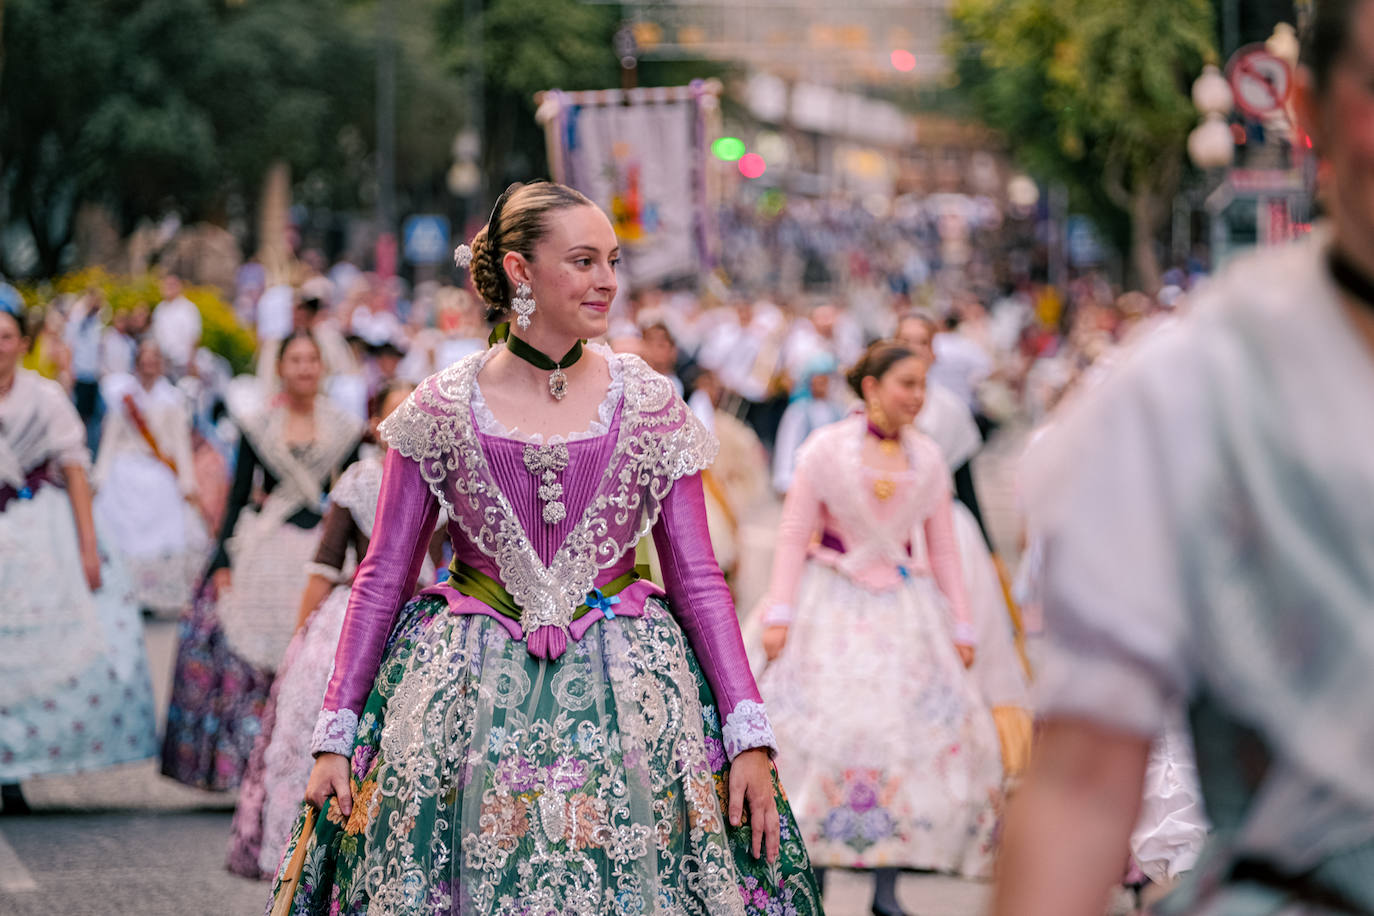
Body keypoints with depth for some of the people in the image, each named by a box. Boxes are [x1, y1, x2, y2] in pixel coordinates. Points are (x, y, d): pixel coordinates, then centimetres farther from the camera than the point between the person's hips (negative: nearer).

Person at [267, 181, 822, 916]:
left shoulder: (650, 407, 2)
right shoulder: (443, 409, 0)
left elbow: (698, 579, 3)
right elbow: (382, 578, 4)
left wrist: (750, 736, -4)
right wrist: (335, 733, 0)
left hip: (623, 697, 1)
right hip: (468, 698, 0)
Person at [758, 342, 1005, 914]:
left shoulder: (927, 459, 7)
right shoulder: (826, 448, -4)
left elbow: (942, 548, 12)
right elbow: (793, 534, -3)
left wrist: (960, 627, 9)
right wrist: (778, 614, -11)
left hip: (905, 606, 3)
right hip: (833, 604, -3)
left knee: (904, 732, -2)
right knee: (821, 727, -9)